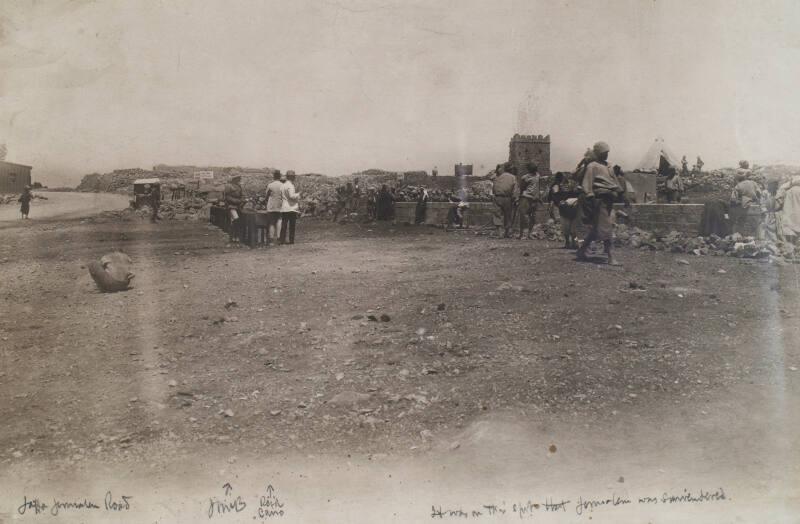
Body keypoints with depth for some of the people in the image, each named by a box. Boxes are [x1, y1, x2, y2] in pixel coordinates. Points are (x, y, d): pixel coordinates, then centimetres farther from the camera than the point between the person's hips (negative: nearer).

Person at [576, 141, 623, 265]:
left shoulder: (606, 166, 21)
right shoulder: (592, 166, -7)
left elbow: (614, 181, 25)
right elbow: (587, 184, -14)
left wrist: (620, 193, 19)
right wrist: (590, 197, -20)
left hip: (608, 200, 9)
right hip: (600, 200, -9)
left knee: (596, 229, 12)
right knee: (606, 229, -9)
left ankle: (581, 251, 21)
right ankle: (610, 258, -6)